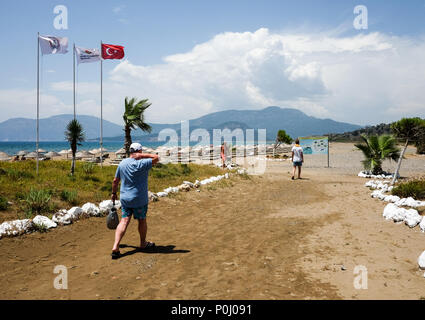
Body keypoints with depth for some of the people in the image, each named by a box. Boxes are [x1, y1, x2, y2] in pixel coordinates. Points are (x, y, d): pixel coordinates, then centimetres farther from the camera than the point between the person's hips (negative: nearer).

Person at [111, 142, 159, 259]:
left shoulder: (122, 163, 3)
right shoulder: (141, 164, -15)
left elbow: (115, 181, 10)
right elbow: (156, 158, -12)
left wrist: (114, 193, 22)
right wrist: (142, 155, -13)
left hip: (124, 198, 5)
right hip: (139, 199, -5)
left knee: (124, 221, 5)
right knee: (142, 220, 13)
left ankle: (115, 246, -7)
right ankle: (143, 243, 30)